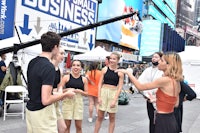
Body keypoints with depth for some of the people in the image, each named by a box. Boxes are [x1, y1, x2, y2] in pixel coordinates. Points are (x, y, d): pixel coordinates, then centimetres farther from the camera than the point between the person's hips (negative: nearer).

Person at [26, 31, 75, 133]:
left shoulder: (32, 62, 4)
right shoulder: (49, 67, -22)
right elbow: (46, 100, -26)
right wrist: (66, 94, -12)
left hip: (30, 109, 9)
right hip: (42, 112, -8)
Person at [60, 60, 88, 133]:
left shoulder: (84, 79, 4)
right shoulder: (66, 77, -1)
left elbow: (86, 93, 8)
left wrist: (80, 91, -11)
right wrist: (67, 90, -17)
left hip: (79, 102, 2)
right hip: (67, 101, -1)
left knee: (79, 126, 7)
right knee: (67, 125, 5)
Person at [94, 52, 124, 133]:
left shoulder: (120, 72, -3)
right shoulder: (105, 69, 1)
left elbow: (120, 87, -4)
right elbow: (100, 83, 3)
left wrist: (115, 100, -10)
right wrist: (99, 96, -5)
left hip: (113, 93, -1)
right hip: (103, 92, 1)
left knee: (112, 118, 9)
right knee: (100, 116, 7)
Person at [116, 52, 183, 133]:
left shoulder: (165, 80, -20)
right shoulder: (176, 81, 5)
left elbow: (140, 87, -13)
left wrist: (127, 72, -4)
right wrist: (157, 100, 17)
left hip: (163, 121, -9)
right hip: (171, 120, 9)